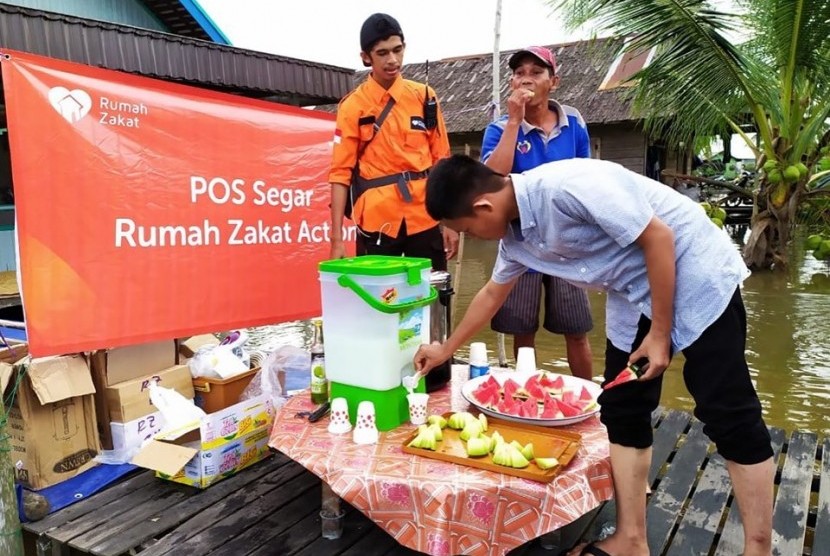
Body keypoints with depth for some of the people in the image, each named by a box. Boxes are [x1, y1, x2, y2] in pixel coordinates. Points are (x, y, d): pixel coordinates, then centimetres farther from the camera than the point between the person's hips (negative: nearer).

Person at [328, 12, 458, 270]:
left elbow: (441, 160, 9)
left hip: (426, 220, 2)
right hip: (377, 222, -2)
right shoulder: (353, 106, -1)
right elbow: (341, 172, -4)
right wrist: (337, 238, -10)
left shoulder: (424, 97, 6)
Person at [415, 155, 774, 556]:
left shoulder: (568, 185, -29)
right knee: (622, 411, 5)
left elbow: (659, 237, -24)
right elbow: (492, 293, 16)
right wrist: (447, 349, 24)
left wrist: (660, 333, -17)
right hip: (635, 291, 8)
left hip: (694, 273, -8)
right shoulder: (514, 233, -2)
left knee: (728, 414, -4)